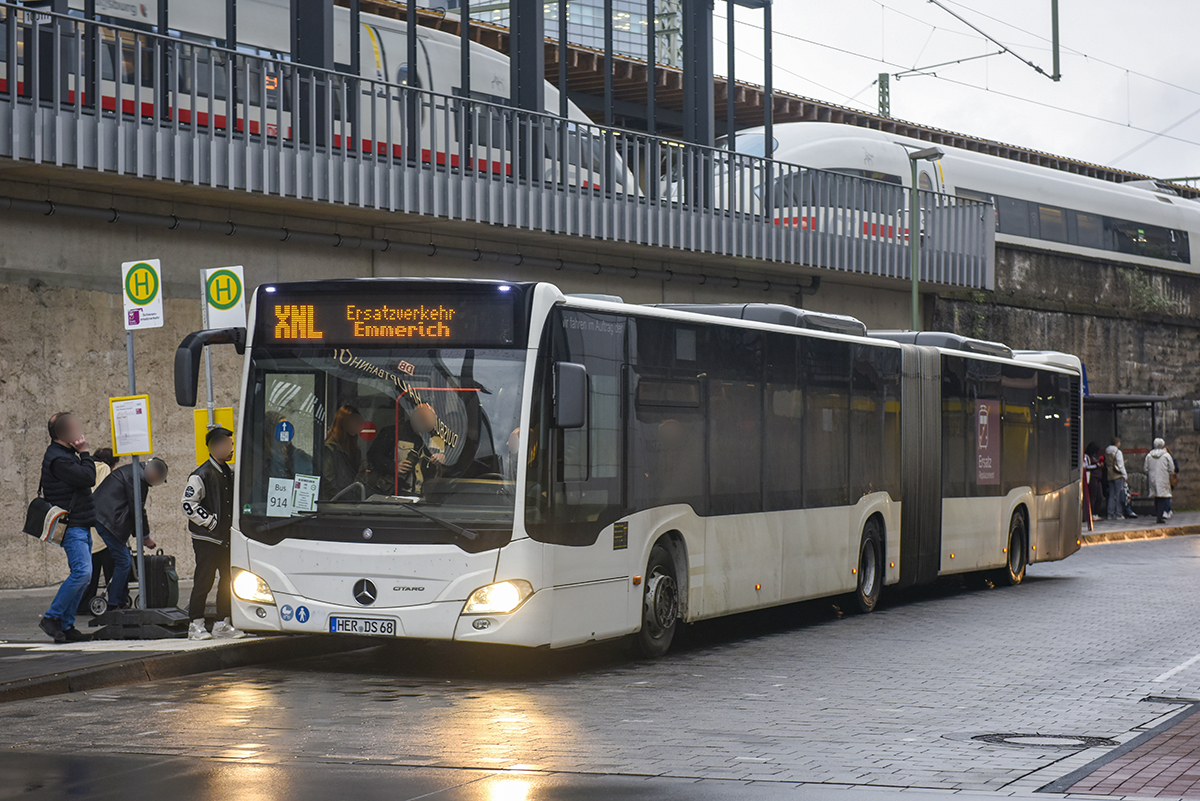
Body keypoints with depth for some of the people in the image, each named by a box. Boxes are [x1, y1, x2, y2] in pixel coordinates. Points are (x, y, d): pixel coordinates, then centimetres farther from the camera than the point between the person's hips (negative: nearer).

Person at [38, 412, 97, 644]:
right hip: (72, 526, -11)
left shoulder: (66, 455, 19)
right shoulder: (57, 458, -15)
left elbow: (86, 479, 22)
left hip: (81, 525, 11)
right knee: (82, 572, -21)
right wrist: (85, 453, -10)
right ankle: (51, 617, -14)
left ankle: (66, 626, 9)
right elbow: (87, 478, -19)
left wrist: (84, 455, 13)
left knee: (82, 575, 8)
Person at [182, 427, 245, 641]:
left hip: (225, 538, 8)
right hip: (207, 539, -7)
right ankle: (196, 625, 4)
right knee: (203, 583, -4)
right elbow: (189, 504, -15)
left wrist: (232, 525, 11)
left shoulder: (228, 474, 13)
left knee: (228, 581, 7)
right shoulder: (202, 475, -11)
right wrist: (211, 522, -16)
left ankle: (222, 624, 15)